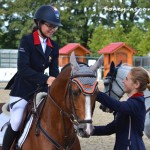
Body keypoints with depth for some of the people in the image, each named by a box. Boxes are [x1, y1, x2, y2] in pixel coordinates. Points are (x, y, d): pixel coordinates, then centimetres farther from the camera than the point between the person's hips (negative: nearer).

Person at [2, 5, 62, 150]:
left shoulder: (54, 46, 4)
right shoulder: (26, 41, -14)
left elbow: (54, 71, 1)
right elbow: (22, 67, -24)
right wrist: (46, 79, -34)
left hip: (40, 88, 6)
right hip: (22, 88, -6)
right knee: (16, 124, -15)